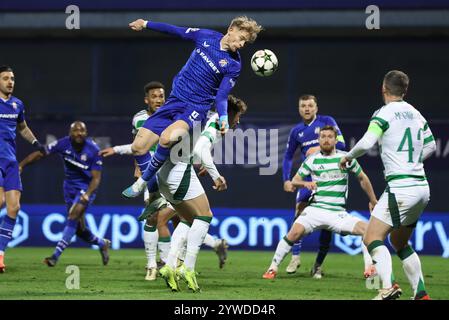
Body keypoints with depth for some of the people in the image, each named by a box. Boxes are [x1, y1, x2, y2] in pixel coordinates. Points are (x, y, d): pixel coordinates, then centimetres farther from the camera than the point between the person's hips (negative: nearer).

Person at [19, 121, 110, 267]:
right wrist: (21, 165, -19)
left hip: (87, 187, -4)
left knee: (73, 215, -24)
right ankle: (102, 244, 35)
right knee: (79, 228, 5)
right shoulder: (63, 144, -13)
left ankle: (56, 255, -25)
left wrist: (87, 194, -31)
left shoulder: (93, 150, -19)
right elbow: (40, 154, -8)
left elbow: (96, 177, -16)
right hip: (70, 186, 4)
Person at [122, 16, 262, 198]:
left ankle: (144, 180, -13)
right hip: (174, 101, 5)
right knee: (138, 147, -3)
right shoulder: (206, 36, 2)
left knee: (167, 137, -35)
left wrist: (223, 118, -29)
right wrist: (146, 24, 23)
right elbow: (177, 31, 16)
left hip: (196, 109, -5)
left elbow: (221, 96, -9)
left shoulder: (234, 65, -8)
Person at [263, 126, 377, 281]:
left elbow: (362, 178, 17)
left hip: (339, 213, 1)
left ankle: (370, 269, -8)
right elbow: (294, 181, 8)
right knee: (295, 232, -25)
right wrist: (305, 183, -14)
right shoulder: (312, 160, 4)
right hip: (316, 209, -1)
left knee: (366, 229, -18)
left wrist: (373, 201, 22)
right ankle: (273, 268, -13)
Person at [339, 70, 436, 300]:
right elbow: (430, 146, 25)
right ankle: (421, 294, 14)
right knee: (400, 243, 20)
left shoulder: (385, 113, -8)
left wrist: (348, 156, -1)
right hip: (422, 187, 8)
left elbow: (366, 143, -20)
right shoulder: (416, 114, 13)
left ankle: (388, 286, -29)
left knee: (372, 238, -9)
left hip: (400, 188, -8)